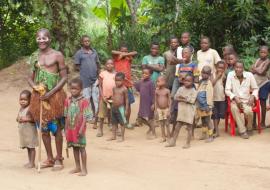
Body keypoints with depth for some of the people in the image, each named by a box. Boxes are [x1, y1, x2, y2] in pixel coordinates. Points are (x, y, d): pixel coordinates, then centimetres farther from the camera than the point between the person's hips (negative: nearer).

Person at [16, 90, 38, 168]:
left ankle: (32, 163, 5)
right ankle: (30, 162, 24)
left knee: (31, 147, -1)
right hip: (23, 131, 8)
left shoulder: (30, 109, -17)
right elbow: (18, 117, 19)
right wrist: (18, 119, -2)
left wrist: (26, 119, -27)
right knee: (28, 147, 15)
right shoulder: (21, 108, 9)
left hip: (30, 130, -8)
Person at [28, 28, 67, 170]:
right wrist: (35, 87, -9)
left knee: (56, 128, 1)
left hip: (54, 95, -5)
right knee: (43, 128, 10)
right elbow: (30, 78, 13)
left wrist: (51, 92, -14)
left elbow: (64, 77, -6)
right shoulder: (34, 56, 9)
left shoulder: (57, 55, -5)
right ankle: (49, 158, 21)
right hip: (38, 96, 5)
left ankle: (59, 159, 13)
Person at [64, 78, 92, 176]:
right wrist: (66, 129, 9)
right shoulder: (68, 101, 5)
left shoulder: (84, 101, -11)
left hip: (79, 128, -5)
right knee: (74, 147, 13)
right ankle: (77, 167, 24)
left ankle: (84, 169, 7)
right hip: (70, 128, 5)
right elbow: (67, 116, 10)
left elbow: (85, 116, -12)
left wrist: (81, 128, -18)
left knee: (81, 147, 0)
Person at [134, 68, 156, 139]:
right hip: (142, 103, 7)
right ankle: (151, 128, 32)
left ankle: (153, 133, 13)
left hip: (149, 104, -7)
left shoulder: (150, 83, -13)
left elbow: (153, 94, -14)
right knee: (140, 118, 11)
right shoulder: (141, 82, 7)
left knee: (150, 118, 1)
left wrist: (153, 104, -17)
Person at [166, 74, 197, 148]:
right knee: (177, 126, 8)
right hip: (181, 110, 4)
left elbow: (192, 100, -18)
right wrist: (186, 99, -13)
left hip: (189, 111, -4)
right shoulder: (181, 89, 6)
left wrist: (182, 98, -11)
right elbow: (176, 97, -1)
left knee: (189, 127, 2)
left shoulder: (193, 91, -6)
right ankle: (173, 142, 14)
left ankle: (188, 143, 9)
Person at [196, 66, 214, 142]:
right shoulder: (201, 82, 13)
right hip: (200, 106, 8)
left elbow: (209, 95, -18)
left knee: (208, 120, -4)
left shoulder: (208, 83, -14)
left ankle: (210, 136, 0)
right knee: (203, 120, 17)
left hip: (205, 106, -8)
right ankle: (204, 134, 28)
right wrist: (197, 104, 19)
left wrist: (208, 106, -21)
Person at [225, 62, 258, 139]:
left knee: (248, 111, -32)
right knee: (234, 108, -35)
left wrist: (253, 96, -13)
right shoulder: (230, 75, -6)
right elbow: (227, 90, -5)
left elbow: (255, 89, 8)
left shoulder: (249, 75, -4)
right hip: (235, 100, 0)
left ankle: (249, 128, 0)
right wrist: (235, 97, -20)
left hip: (246, 100, 0)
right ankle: (242, 131, -26)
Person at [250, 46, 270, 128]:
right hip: (255, 83, 6)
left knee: (262, 103, 2)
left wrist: (254, 69, -4)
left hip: (263, 84, -6)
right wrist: (257, 70, -14)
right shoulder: (258, 60, 9)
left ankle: (263, 123, 11)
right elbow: (252, 70, 6)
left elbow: (261, 72, -20)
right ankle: (254, 122, 16)